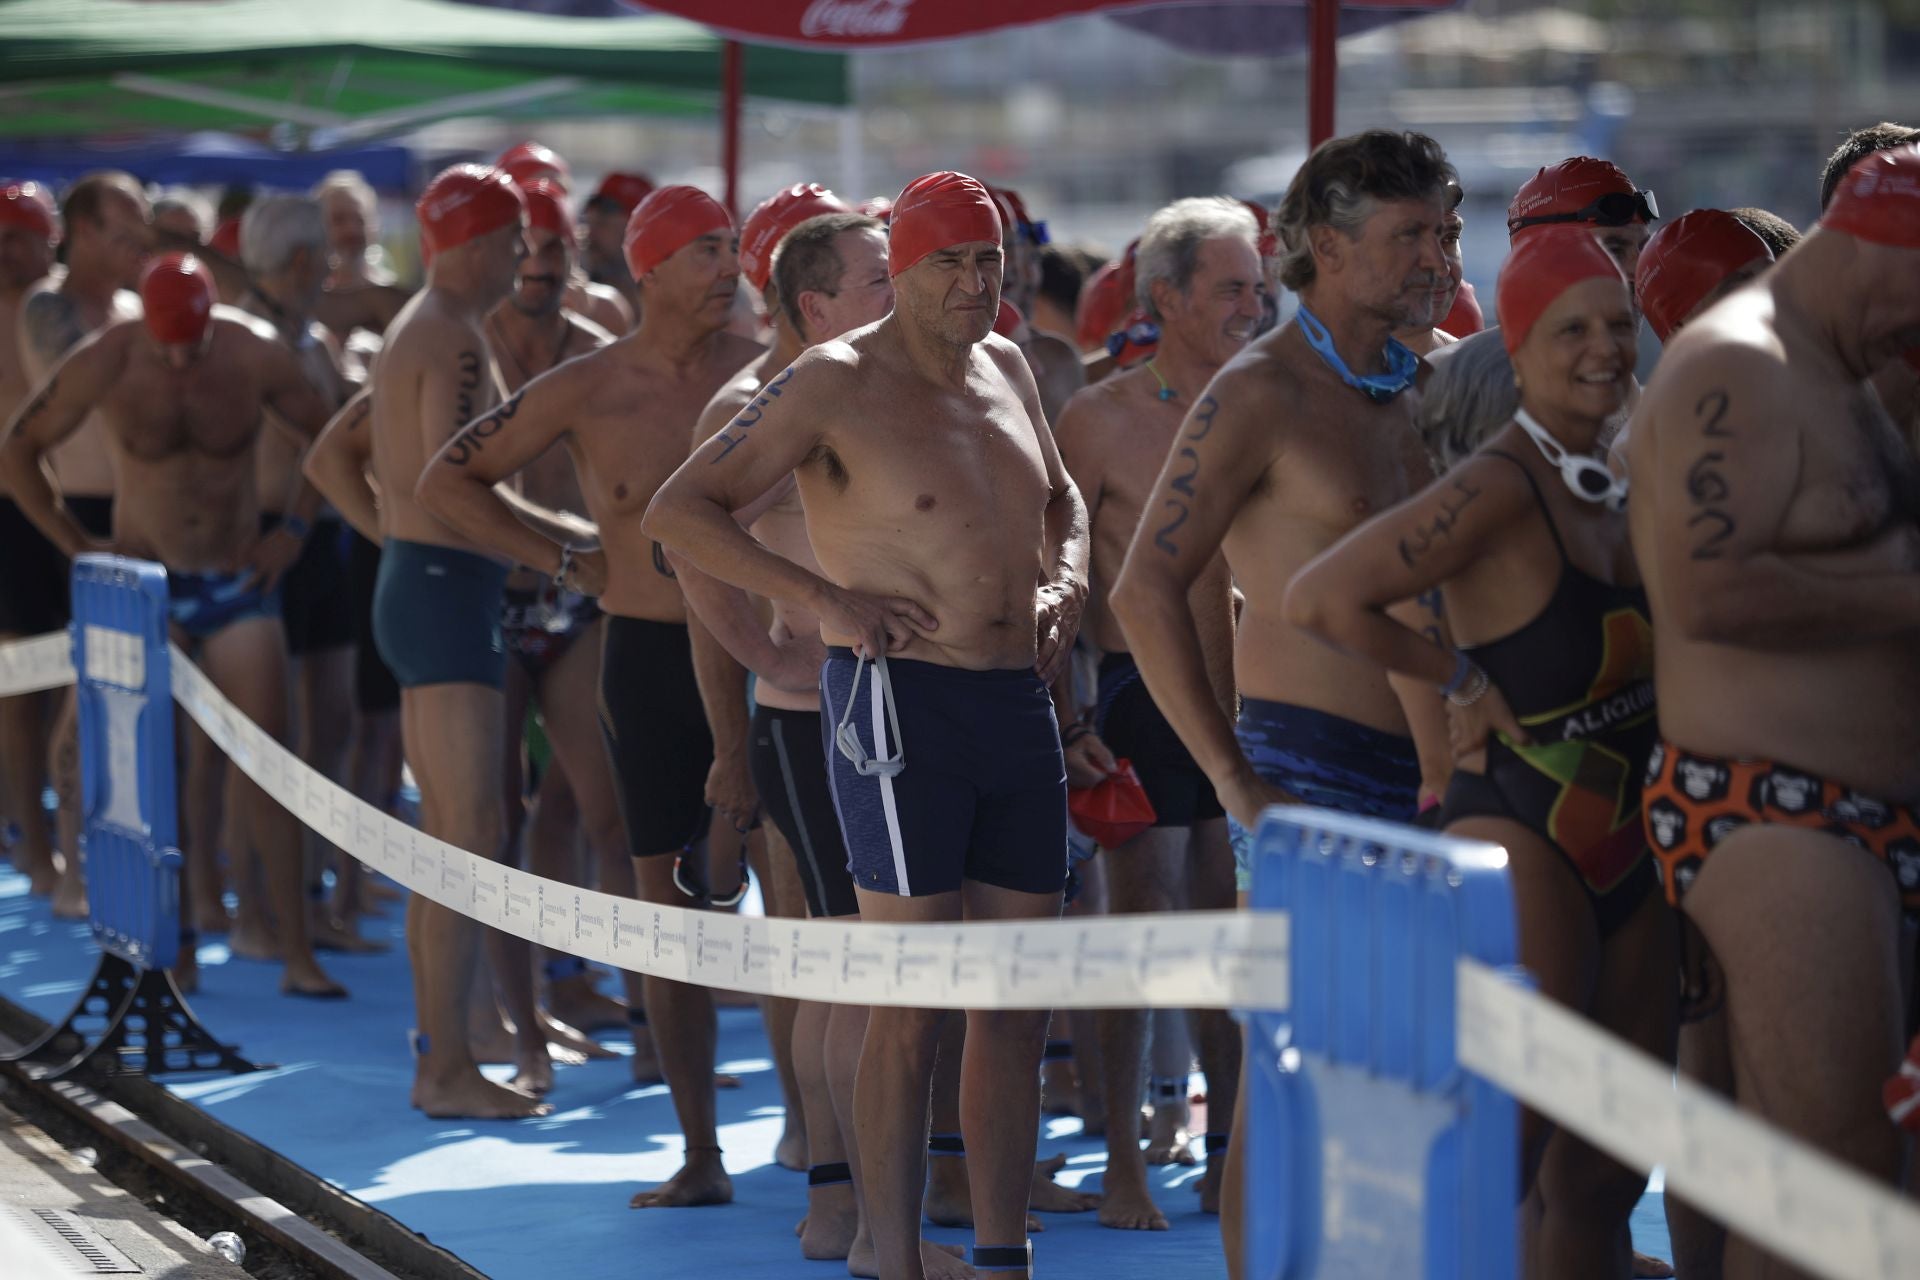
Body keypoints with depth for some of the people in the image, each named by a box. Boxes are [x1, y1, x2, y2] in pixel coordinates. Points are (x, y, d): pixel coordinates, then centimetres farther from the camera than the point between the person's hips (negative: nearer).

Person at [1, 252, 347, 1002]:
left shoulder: (254, 357, -9)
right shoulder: (107, 364, -11)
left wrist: (293, 532, 0)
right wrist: (76, 544, -4)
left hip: (237, 579, 0)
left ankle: (296, 953, -6)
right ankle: (168, 944, 11)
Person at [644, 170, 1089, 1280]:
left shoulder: (1007, 368, 14)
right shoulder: (836, 384, -6)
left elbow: (1062, 497, 33)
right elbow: (678, 510, -8)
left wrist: (1065, 578, 10)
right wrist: (825, 598, -14)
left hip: (1020, 701, 7)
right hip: (901, 701, -7)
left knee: (1019, 1000, 9)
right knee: (911, 1008, -6)